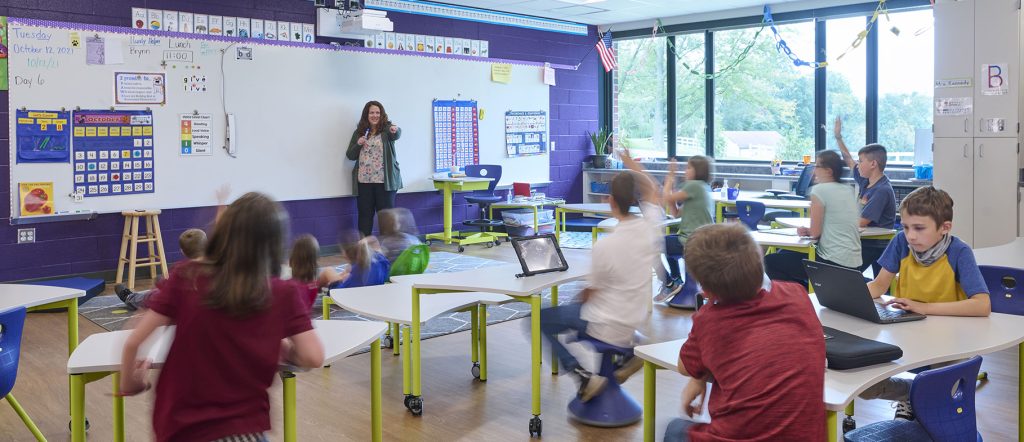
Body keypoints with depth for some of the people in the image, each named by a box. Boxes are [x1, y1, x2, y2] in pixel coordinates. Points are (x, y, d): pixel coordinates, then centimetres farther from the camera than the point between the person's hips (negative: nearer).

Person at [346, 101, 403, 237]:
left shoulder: (387, 129, 1)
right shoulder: (359, 132, 11)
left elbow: (397, 135, -23)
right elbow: (350, 155, 12)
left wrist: (395, 130, -47)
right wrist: (358, 144, -7)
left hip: (384, 181, -3)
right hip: (364, 181, 3)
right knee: (365, 215, 8)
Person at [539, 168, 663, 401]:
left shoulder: (605, 246, -26)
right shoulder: (651, 228, -13)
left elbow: (590, 293, -11)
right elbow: (653, 194, 9)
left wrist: (582, 297, 10)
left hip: (607, 328, -6)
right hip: (635, 324, 6)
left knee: (539, 319, 6)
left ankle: (583, 375, -4)